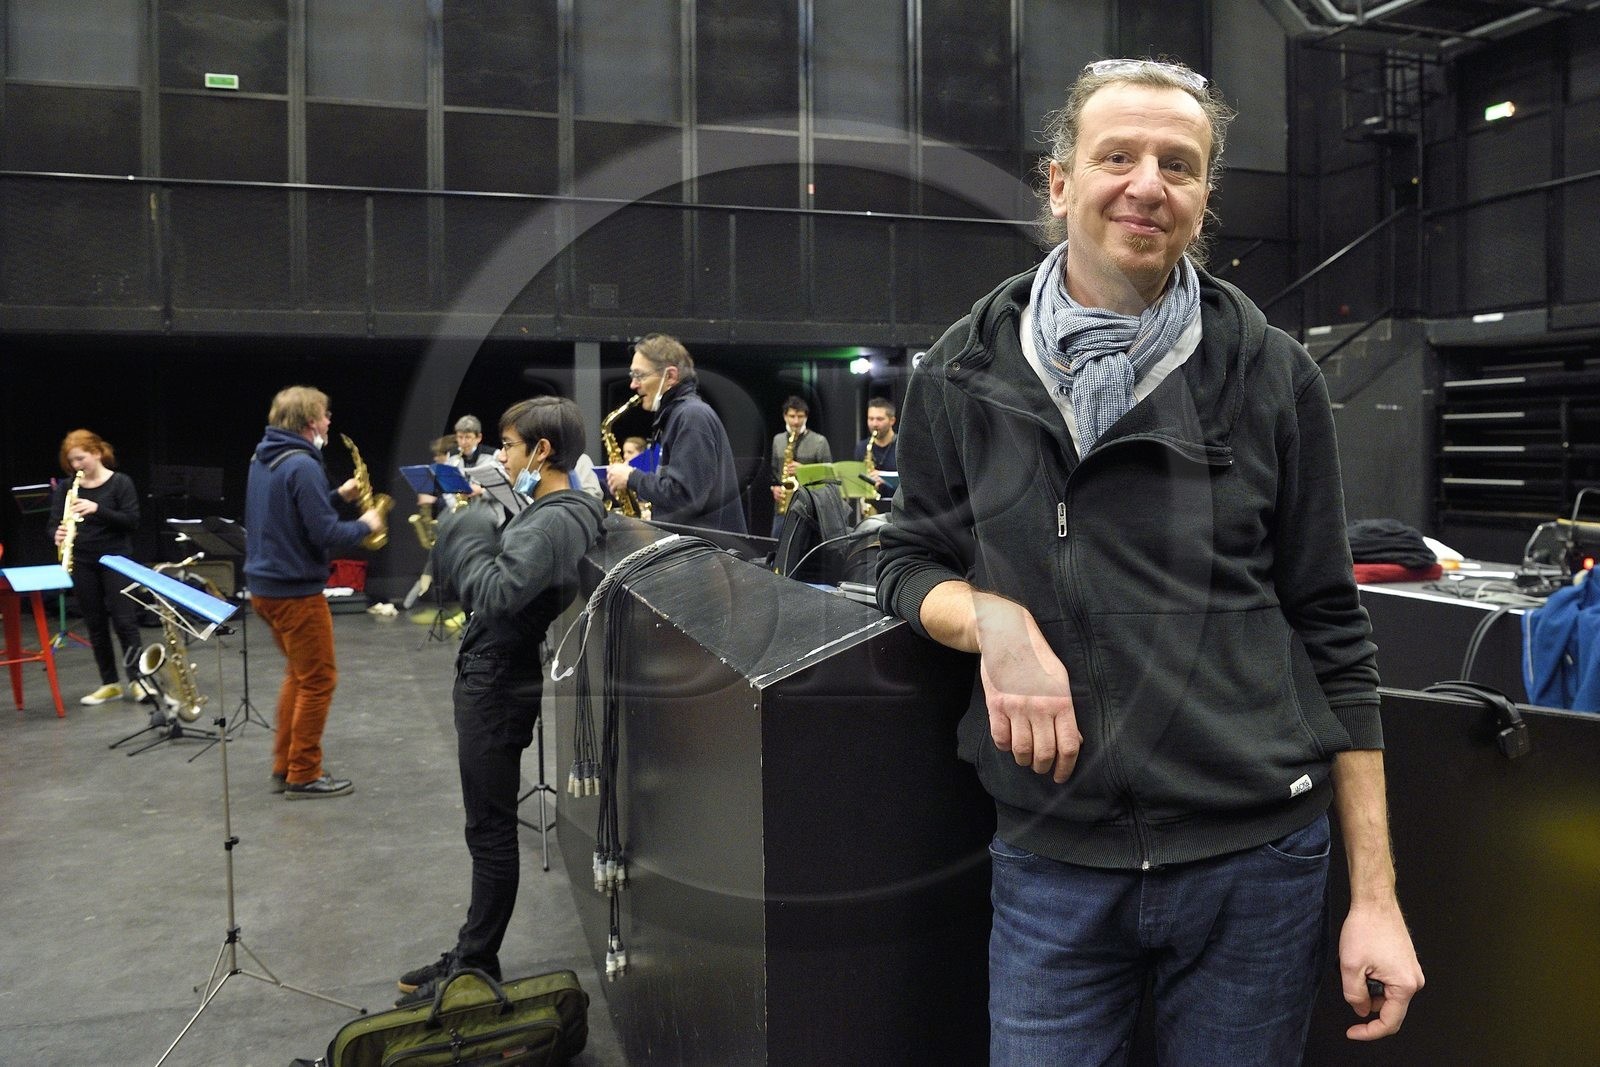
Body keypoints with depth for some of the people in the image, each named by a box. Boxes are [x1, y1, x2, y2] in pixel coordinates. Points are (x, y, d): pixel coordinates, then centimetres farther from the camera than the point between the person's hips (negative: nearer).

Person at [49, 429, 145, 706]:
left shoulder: (120, 482, -6)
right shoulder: (67, 487, 4)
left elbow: (132, 522, -12)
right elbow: (55, 521, 1)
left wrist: (97, 509, -26)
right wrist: (59, 535, -23)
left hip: (116, 559, -4)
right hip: (82, 563, 4)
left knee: (123, 619, -7)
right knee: (95, 623, 8)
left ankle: (136, 680, 0)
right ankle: (109, 684, 15)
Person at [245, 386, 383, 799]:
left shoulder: (263, 458, 10)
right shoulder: (302, 465, -20)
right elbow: (326, 535, -23)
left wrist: (338, 496, 13)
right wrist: (365, 524, -7)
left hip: (265, 584, 10)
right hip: (296, 589, -10)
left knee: (299, 673, 21)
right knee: (318, 680, 2)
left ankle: (284, 767, 26)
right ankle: (303, 775, 9)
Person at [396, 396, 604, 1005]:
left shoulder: (551, 523, -22)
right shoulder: (560, 513, 10)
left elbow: (495, 595, -32)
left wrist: (467, 534, -18)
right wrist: (481, 530, 3)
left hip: (497, 688, -10)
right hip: (493, 679, 10)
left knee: (490, 832, 1)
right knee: (489, 829, 17)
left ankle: (476, 967, 14)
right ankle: (472, 955, 30)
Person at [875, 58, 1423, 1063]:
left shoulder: (1273, 375, -1)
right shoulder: (968, 371, 1)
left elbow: (1331, 636, 1)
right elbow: (911, 561, 9)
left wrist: (1376, 895, 0)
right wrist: (995, 620, -15)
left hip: (1258, 862, 0)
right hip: (1050, 864, 1)